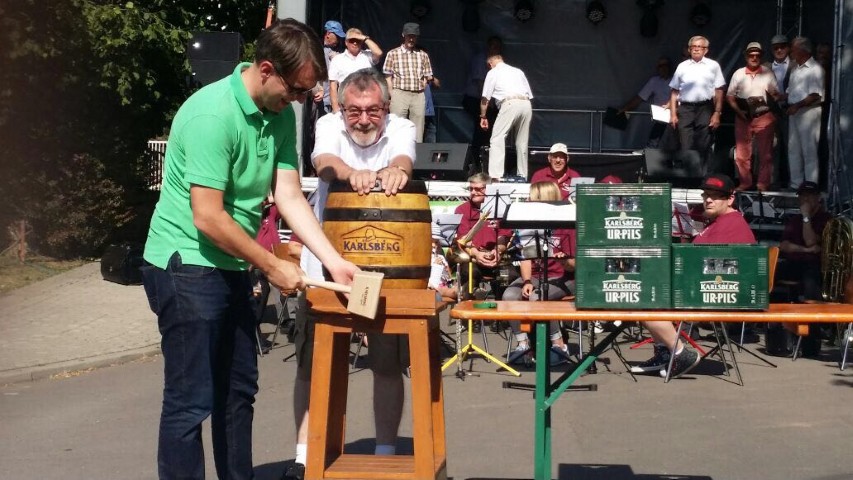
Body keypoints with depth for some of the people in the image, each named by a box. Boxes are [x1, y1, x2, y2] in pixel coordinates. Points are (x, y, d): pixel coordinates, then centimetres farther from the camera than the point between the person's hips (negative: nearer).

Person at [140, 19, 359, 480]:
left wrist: (334, 261, -6)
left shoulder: (280, 114, 1)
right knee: (192, 400, -5)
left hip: (230, 269, 9)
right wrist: (273, 266, -15)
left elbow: (289, 196, 2)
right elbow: (208, 218, -25)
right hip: (185, 267, -8)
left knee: (239, 390, 16)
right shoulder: (213, 114, -24)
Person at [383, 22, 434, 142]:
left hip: (418, 95, 2)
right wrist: (392, 96, -2)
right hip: (399, 94, -2)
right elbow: (388, 77, 4)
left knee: (418, 132, 1)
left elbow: (428, 77, 18)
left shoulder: (423, 55, 13)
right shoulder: (393, 54, 6)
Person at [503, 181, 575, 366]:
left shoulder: (566, 225, -10)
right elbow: (525, 257, 1)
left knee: (536, 298, -33)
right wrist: (527, 281, -16)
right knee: (509, 296, -24)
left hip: (560, 278, -5)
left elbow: (573, 266, -10)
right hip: (535, 276, 5)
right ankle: (523, 344, -10)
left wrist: (565, 261, -33)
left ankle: (559, 345, -16)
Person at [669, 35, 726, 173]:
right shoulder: (682, 66, 12)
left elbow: (719, 92, 4)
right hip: (685, 109, 1)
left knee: (703, 147, 0)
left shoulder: (713, 66, 8)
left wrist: (717, 114, -4)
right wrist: (673, 114, 5)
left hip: (705, 109, -1)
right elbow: (674, 92, 12)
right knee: (686, 148, -1)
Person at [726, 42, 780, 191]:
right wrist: (739, 111, -5)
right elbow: (729, 96, 7)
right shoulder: (738, 74, 5)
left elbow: (776, 94, 7)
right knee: (742, 152, 3)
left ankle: (763, 183, 8)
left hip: (764, 117, -1)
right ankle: (745, 182, 13)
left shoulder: (768, 73, 3)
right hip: (743, 117, 1)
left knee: (765, 152, 2)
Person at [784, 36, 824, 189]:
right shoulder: (796, 69, 18)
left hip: (809, 112, -8)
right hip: (794, 113, 8)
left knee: (809, 151, -6)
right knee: (793, 150, 9)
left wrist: (797, 105, -19)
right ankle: (795, 184, 15)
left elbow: (815, 95, -15)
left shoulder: (815, 69, -9)